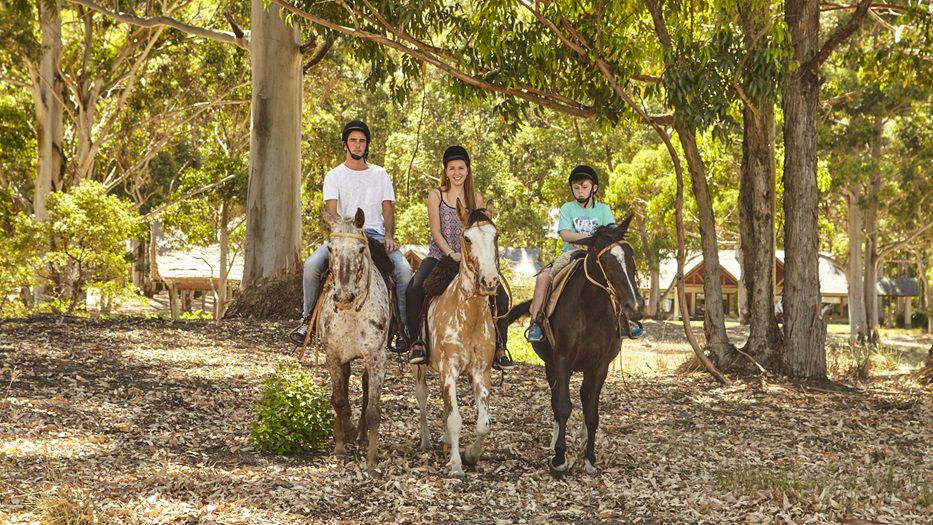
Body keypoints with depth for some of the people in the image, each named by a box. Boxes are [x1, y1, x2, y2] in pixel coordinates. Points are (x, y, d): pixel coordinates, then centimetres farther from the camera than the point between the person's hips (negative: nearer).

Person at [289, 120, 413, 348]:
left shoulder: (380, 175, 16)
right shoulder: (334, 176, 11)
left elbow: (388, 210, 10)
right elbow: (331, 211, -2)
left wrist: (389, 235, -10)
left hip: (375, 234, 0)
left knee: (404, 269, -28)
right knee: (311, 265, -27)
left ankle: (402, 326, -19)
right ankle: (308, 319, -11)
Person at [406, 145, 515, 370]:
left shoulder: (476, 198, 11)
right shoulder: (436, 195, 5)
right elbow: (436, 231, -3)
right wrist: (451, 254, -18)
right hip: (440, 255, -2)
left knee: (501, 296, -17)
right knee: (414, 289, -31)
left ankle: (500, 350, -5)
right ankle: (417, 343, -20)